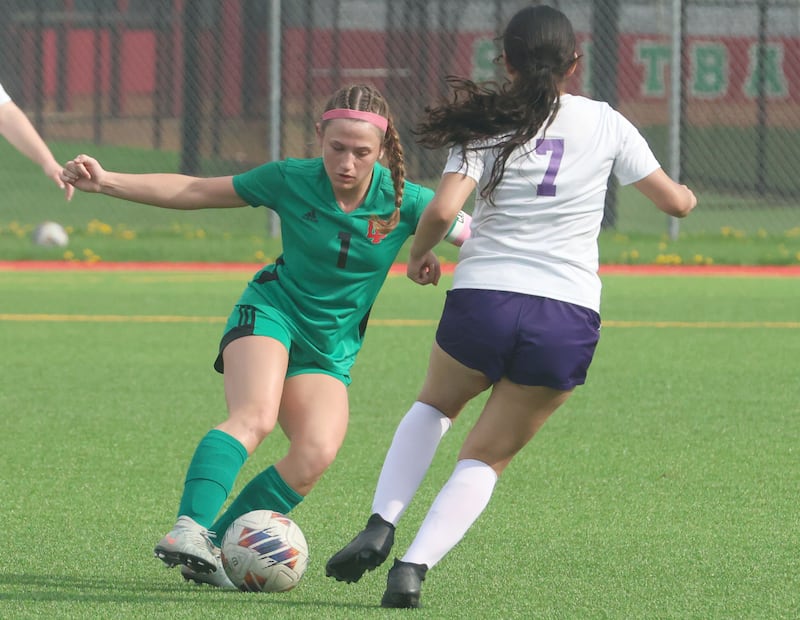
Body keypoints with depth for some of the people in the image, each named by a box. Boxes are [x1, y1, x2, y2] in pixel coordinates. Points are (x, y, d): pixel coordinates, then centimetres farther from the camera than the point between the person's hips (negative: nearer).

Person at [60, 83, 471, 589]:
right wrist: (106, 182, -7)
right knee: (255, 415, -34)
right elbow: (194, 191, -1)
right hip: (272, 312, -2)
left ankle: (212, 548, -16)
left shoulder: (403, 201, -10)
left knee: (317, 453, -24)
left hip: (330, 350, 2)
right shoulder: (290, 181, -10)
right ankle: (190, 529, -46)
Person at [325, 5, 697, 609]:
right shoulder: (604, 123, 4)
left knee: (434, 406, 30)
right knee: (487, 457, 12)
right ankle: (413, 567, -7)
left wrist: (419, 253, 8)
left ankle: (380, 526, 11)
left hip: (481, 302, 0)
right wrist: (684, 195, 34)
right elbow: (674, 201, 10)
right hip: (569, 316, 0)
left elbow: (443, 209, -13)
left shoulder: (489, 125, 0)